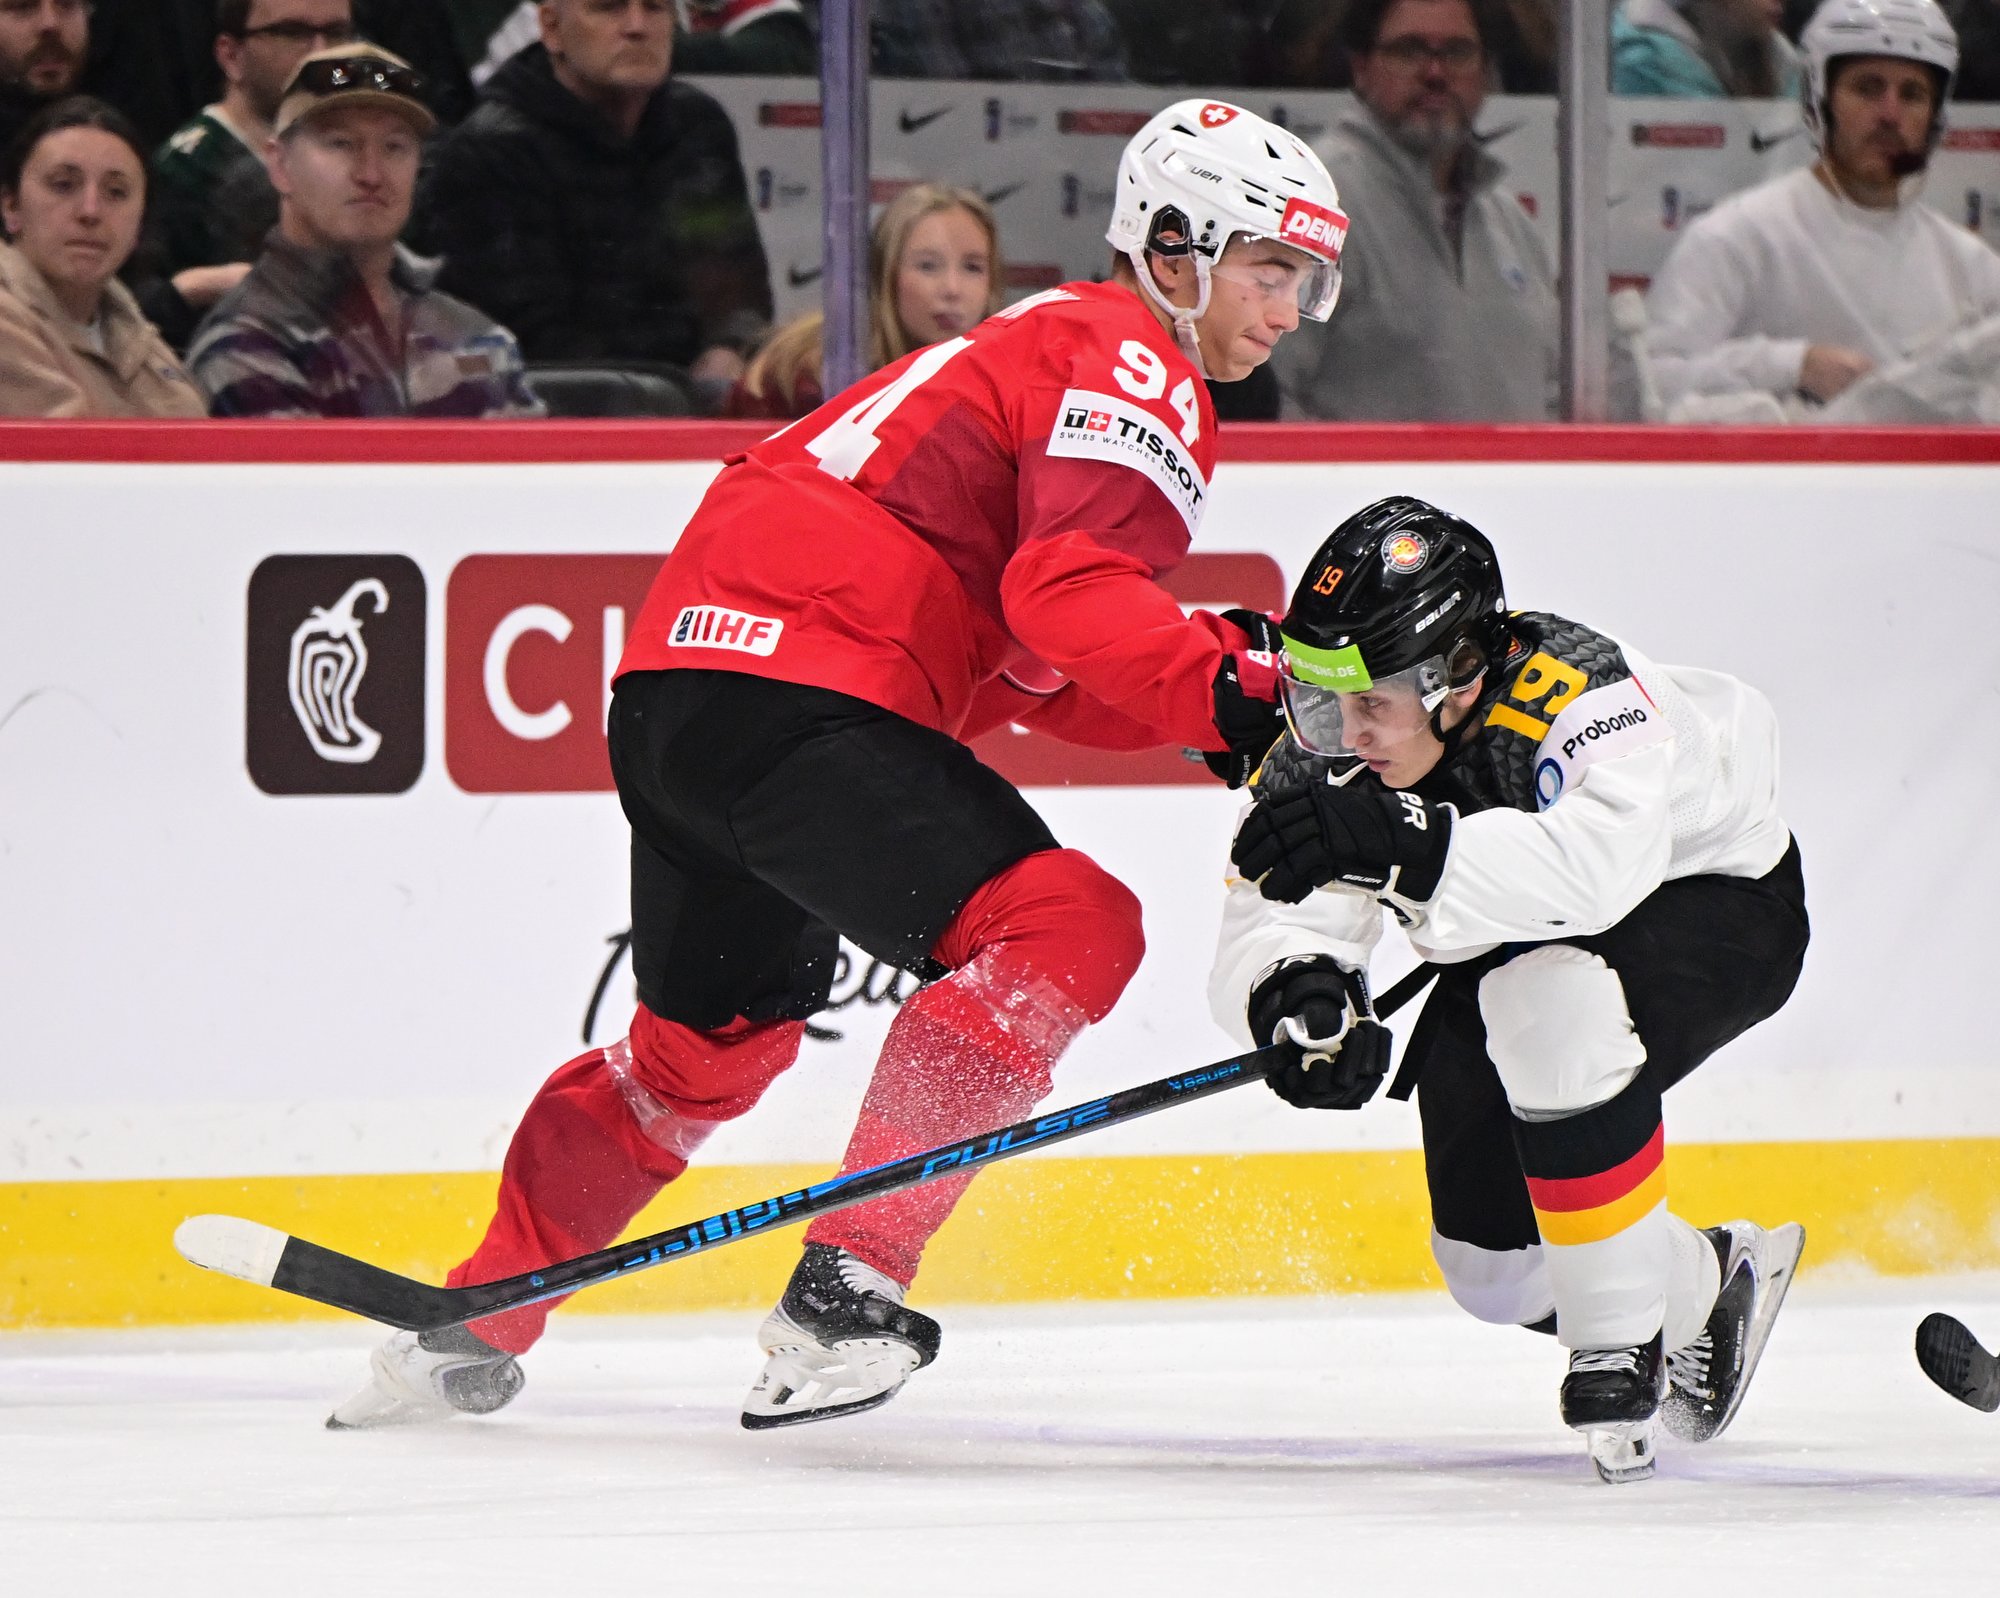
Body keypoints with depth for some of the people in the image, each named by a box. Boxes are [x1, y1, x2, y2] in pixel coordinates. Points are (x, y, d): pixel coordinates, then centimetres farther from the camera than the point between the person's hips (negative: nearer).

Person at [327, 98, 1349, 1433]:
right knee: (1063, 923, -19)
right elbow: (1072, 590, -22)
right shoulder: (1129, 363, -4)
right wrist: (1223, 690, -26)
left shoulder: (1051, 345, 27)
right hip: (796, 701, -11)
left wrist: (1222, 668, 9)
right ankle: (844, 1288, -23)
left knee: (717, 1033, 27)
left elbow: (1041, 670, 22)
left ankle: (466, 1333, 35)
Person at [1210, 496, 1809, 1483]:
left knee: (1554, 1000, -39)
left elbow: (1598, 866, -57)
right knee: (1495, 1270, 2)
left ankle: (1620, 1341, -24)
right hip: (1507, 951, 7)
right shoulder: (1327, 757, -22)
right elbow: (1260, 928, -26)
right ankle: (1708, 1286, 35)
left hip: (1718, 894, -7)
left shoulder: (1577, 690, -39)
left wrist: (1396, 845, -69)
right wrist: (1296, 991, -50)